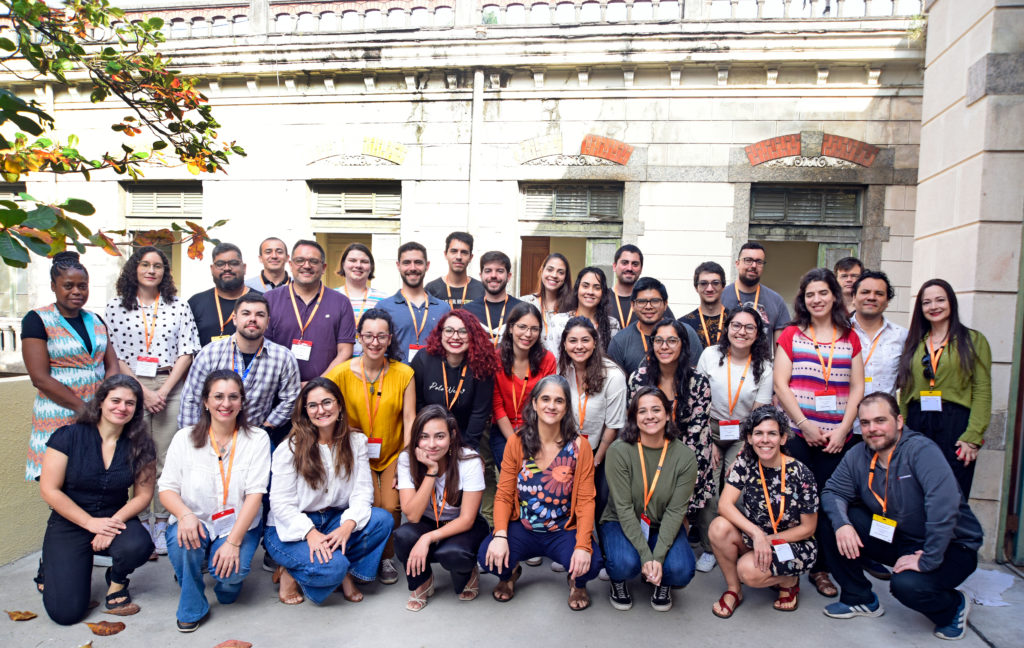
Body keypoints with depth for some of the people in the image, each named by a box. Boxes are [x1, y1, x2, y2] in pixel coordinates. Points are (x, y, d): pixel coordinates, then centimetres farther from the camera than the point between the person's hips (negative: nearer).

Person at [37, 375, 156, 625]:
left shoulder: (140, 445, -4)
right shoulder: (68, 436, -11)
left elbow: (143, 494, -2)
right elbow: (49, 490, -10)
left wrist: (115, 521, -20)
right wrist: (91, 522, -17)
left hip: (115, 520, 2)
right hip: (69, 525, -1)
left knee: (139, 545, -34)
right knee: (66, 612, -12)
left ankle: (117, 581, 3)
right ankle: (52, 568, 23)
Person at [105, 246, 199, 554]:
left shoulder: (179, 307, 6)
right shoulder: (115, 308, 6)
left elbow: (186, 353, 2)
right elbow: (114, 356, 2)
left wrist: (163, 390, -7)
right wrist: (142, 391, -7)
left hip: (171, 388, 0)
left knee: (167, 456, 1)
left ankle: (162, 521, 11)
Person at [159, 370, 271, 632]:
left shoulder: (257, 439, -4)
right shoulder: (185, 438, 0)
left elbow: (255, 494, -10)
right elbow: (167, 488, -2)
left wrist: (233, 542, -19)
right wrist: (185, 514, -25)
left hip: (238, 524, -1)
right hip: (195, 522, 1)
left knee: (231, 572, -26)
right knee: (182, 543, -31)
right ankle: (191, 609, -3)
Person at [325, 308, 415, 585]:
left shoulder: (404, 373, -6)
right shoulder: (342, 373, -8)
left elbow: (409, 419, -6)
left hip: (393, 454, 1)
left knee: (391, 508, -12)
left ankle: (387, 558, 19)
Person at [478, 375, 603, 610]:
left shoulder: (579, 447, -6)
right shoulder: (516, 443, -3)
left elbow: (586, 502, -9)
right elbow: (504, 495, -4)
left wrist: (583, 545, -23)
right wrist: (500, 535, -20)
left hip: (563, 532, -1)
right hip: (522, 529, 1)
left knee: (591, 565, -29)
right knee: (487, 556, -26)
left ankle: (577, 583, 12)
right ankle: (510, 573, 14)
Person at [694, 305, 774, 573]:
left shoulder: (764, 367, -3)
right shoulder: (710, 355, -4)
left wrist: (742, 453, -9)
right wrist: (708, 443, -4)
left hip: (743, 436, 0)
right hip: (710, 431, 0)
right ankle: (708, 549, 3)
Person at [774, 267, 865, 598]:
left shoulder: (850, 338, 11)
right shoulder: (792, 335, 6)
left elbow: (857, 388, 8)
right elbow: (780, 384, -1)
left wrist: (843, 429, -4)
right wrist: (806, 425, -9)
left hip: (838, 439, 2)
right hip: (798, 435, -2)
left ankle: (821, 569, 17)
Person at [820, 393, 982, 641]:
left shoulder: (921, 450, -25)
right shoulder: (858, 456, -5)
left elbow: (944, 506, -36)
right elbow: (832, 492, 0)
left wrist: (928, 560, -33)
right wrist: (841, 523, -21)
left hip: (950, 546, -6)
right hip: (896, 538, 6)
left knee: (907, 585, -33)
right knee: (830, 527, -11)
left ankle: (954, 606, 5)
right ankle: (860, 599, 9)